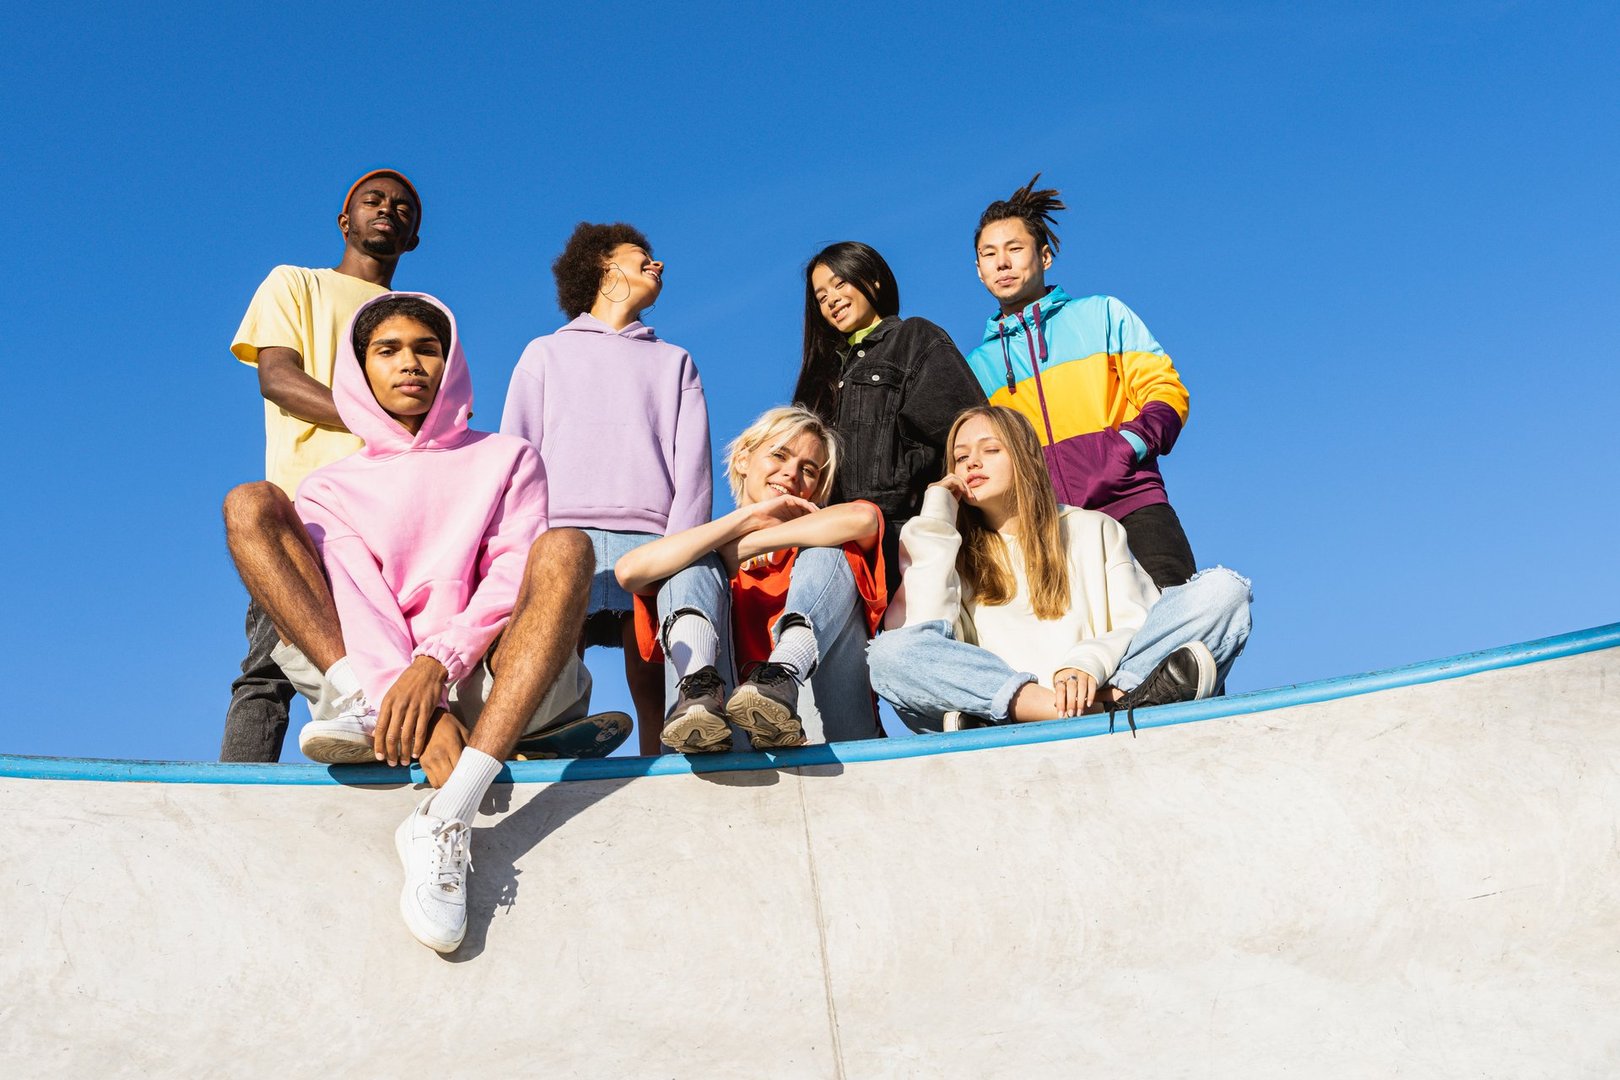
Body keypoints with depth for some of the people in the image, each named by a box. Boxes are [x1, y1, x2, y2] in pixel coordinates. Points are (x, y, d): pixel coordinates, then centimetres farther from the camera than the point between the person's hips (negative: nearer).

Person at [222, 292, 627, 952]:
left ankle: (448, 817, -45)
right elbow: (357, 599, -1)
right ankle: (366, 708, -33)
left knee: (565, 548, -29)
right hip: (370, 676, 1)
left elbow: (516, 577, 0)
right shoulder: (331, 489, 19)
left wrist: (439, 661, -20)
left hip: (484, 679, -1)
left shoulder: (506, 459, 19)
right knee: (251, 504, -9)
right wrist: (417, 708, -21)